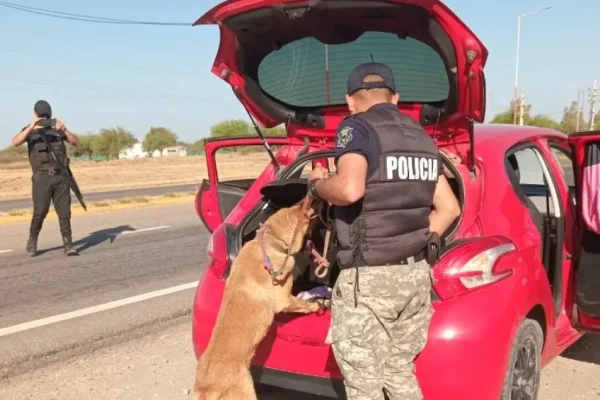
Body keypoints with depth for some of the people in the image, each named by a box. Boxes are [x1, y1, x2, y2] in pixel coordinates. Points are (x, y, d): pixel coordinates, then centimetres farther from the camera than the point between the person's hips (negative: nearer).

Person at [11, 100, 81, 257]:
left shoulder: (57, 129, 14)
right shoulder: (30, 130, 9)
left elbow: (76, 142, 2)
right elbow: (15, 142, -11)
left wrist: (64, 130, -15)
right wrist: (31, 127, -23)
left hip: (61, 176, 2)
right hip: (42, 177, -2)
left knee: (64, 211, -1)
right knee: (40, 211, -8)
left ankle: (68, 245, 3)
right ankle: (32, 241, 13)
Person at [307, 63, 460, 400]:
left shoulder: (358, 128, -8)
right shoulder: (423, 138, 15)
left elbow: (349, 190, -26)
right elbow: (449, 208, 15)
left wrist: (317, 185, -6)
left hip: (369, 278, -8)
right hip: (416, 273, 8)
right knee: (399, 372, 21)